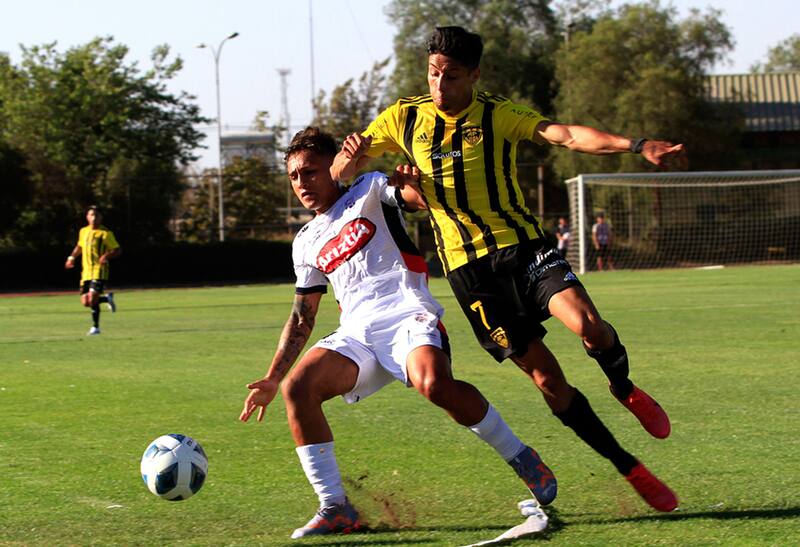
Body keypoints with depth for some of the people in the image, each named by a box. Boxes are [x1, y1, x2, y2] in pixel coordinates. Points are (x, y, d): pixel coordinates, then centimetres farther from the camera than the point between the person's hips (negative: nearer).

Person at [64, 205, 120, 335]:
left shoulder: (105, 233, -6)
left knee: (92, 299, -18)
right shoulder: (83, 231, 12)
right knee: (85, 302, 3)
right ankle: (107, 298, 29)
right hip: (86, 271, 6)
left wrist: (107, 256, -24)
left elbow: (117, 250, -6)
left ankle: (96, 327, 3)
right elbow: (79, 246, 31)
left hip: (99, 271, -6)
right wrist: (72, 257, 16)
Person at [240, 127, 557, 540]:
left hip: (408, 316, -5)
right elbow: (301, 320, 30)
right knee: (296, 387, -21)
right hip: (357, 334, 5)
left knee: (435, 384, -36)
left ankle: (521, 459, -16)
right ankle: (335, 509, -17)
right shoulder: (307, 243, 25)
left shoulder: (369, 192, 11)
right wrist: (271, 379, 22)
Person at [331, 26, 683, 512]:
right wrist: (353, 153, -13)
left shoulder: (498, 115, 0)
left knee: (586, 323, -26)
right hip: (467, 267, 1)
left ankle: (626, 390, 9)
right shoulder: (404, 117, 6)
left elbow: (567, 135, -14)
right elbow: (341, 173, 12)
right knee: (546, 378, -4)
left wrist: (635, 145, -31)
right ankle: (631, 470, 7)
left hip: (522, 245, -1)